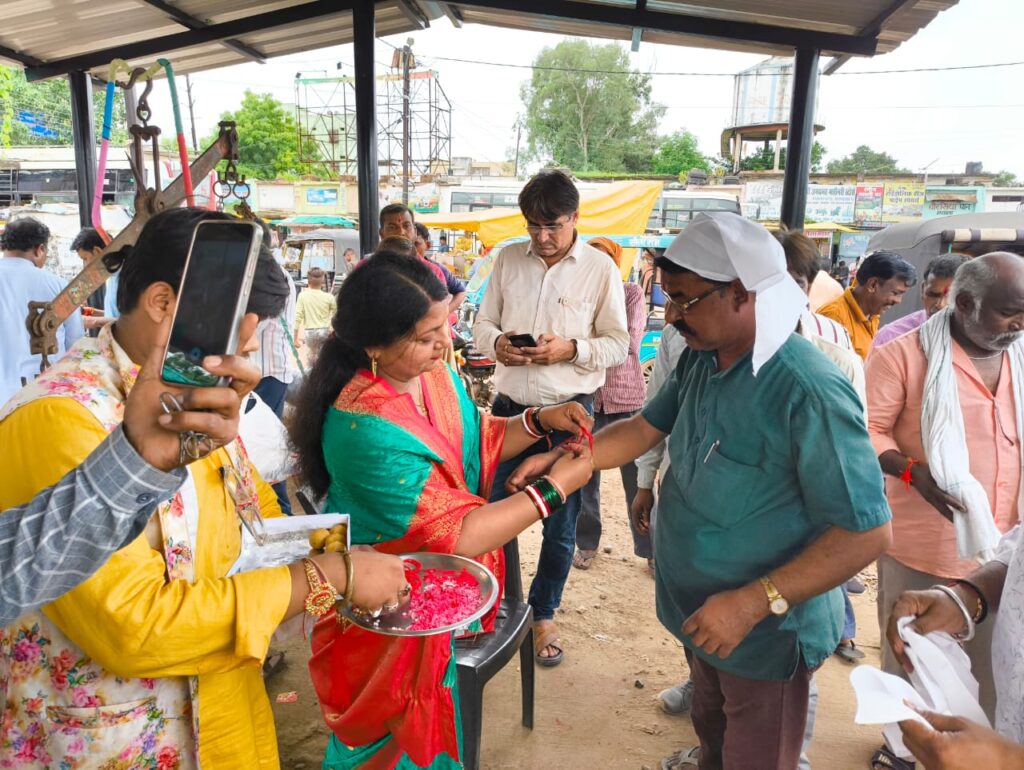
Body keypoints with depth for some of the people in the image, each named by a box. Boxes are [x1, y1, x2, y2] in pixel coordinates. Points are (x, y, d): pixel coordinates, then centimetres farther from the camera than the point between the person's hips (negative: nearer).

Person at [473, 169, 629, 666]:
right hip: (509, 406, 3)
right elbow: (482, 324, 8)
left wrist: (571, 349, -21)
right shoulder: (508, 259, 3)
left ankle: (542, 615, 32)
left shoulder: (600, 269, -5)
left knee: (560, 526, 9)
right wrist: (497, 343, -15)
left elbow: (618, 344, -4)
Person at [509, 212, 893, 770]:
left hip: (767, 634, -6)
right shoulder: (699, 358, -4)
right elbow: (645, 428, 7)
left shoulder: (809, 392, -29)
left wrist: (753, 602, -29)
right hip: (705, 617, 7)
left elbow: (868, 532, -26)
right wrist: (562, 460, -6)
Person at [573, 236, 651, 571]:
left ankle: (649, 548, 19)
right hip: (587, 396, 2)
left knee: (636, 478, 4)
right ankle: (587, 543, 27)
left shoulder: (631, 293, 2)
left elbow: (630, 342, -10)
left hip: (625, 396, -2)